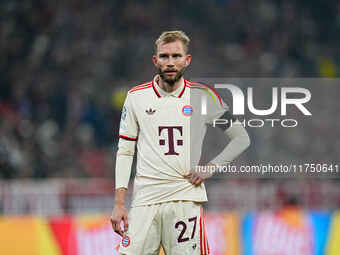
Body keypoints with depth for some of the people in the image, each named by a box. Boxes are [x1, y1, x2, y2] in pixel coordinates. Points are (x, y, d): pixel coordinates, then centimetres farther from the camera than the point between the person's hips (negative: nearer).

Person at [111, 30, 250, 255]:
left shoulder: (202, 96, 5)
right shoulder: (137, 97, 8)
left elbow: (241, 139, 13)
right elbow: (125, 152, 10)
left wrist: (211, 168, -1)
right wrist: (119, 203, 2)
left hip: (185, 196, -1)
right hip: (144, 198, 1)